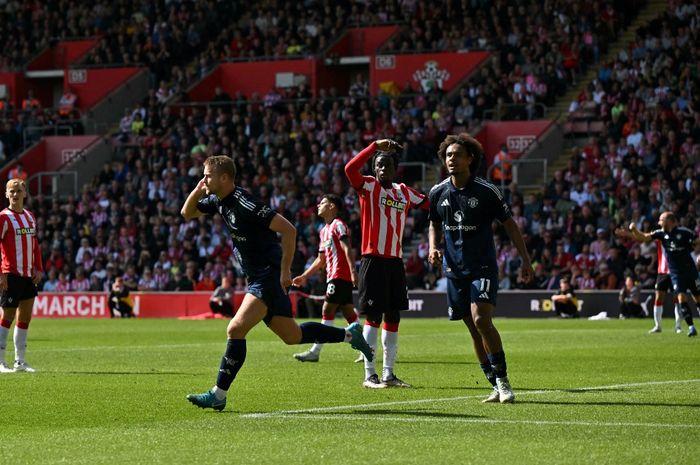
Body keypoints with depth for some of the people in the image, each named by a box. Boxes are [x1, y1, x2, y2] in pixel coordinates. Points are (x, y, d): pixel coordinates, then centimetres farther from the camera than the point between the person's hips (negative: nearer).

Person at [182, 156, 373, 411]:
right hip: (258, 277, 10)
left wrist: (285, 270, -21)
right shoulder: (219, 201, 6)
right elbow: (187, 213, 19)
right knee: (293, 336, 16)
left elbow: (288, 230, -23)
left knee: (236, 329, -18)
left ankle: (218, 394, -15)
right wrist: (197, 190, -2)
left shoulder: (245, 204, -21)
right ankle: (349, 334, 31)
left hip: (269, 276, -10)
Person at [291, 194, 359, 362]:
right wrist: (304, 276, 26)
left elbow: (347, 249, -17)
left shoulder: (338, 225, -6)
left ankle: (315, 351, -11)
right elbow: (321, 259, 27)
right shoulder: (324, 230, 22)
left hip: (340, 276, -9)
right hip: (333, 277, 9)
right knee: (348, 313, 7)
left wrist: (353, 271, -28)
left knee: (327, 311, -10)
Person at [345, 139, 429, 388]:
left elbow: (429, 203, 28)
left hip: (395, 261, 6)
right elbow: (350, 168, -22)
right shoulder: (368, 186, -3)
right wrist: (375, 146, -24)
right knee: (374, 316, -7)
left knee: (393, 317, 9)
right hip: (373, 260, -6)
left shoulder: (404, 192, 14)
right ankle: (369, 375, -3)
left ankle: (388, 374, 15)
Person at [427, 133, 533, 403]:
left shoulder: (487, 191, -8)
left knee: (481, 320, -22)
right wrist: (433, 248, 0)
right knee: (474, 330, 5)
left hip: (483, 267, -4)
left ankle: (503, 380, -10)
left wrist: (525, 259, -4)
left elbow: (509, 224, 0)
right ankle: (497, 387, 13)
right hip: (454, 269, 4)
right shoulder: (438, 193, 3)